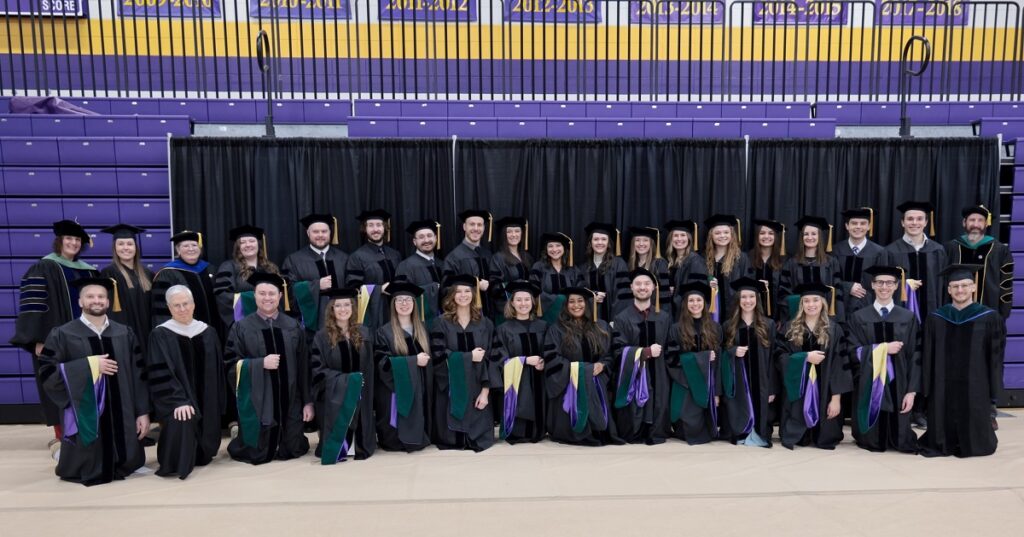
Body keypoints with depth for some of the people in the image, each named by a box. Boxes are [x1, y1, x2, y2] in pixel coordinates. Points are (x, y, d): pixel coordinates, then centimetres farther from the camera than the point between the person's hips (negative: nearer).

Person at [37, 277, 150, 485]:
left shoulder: (125, 334, 7)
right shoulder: (62, 335, -1)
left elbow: (139, 375, 5)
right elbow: (47, 373, -9)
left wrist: (143, 412, -1)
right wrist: (90, 364, -16)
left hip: (121, 418, 3)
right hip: (84, 418, -2)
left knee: (126, 465, 8)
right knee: (87, 473, 4)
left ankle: (118, 465, 37)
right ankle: (66, 457, 31)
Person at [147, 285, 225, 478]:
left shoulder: (208, 332, 7)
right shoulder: (160, 335, -5)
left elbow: (217, 370, 11)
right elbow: (160, 375, -12)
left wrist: (218, 403, 8)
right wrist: (179, 401, -24)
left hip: (206, 401, 4)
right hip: (177, 401, -4)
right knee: (181, 423, -33)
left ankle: (199, 457, 31)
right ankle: (176, 465, -14)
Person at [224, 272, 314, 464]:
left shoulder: (294, 327, 4)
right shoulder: (241, 328, -1)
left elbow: (304, 367, 3)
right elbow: (231, 364, -4)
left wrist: (308, 401, 0)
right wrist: (261, 363, -19)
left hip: (289, 403, 2)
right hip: (255, 403, -2)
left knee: (292, 451, 8)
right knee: (257, 455, 5)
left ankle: (288, 444, 41)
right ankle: (238, 443, 37)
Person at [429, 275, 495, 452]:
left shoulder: (485, 323, 6)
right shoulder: (442, 323, 0)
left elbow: (489, 358, 1)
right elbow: (438, 355, -10)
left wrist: (485, 390, -7)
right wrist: (469, 356, -14)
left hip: (476, 387, 2)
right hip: (450, 388, -1)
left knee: (480, 439, 3)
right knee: (450, 440, 2)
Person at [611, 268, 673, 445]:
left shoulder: (664, 318, 8)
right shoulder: (622, 318, -1)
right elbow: (618, 350, -10)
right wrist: (646, 352, -16)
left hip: (657, 376, 2)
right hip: (632, 376, -2)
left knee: (657, 411, 3)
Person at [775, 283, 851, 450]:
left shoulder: (834, 329, 1)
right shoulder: (789, 328, 4)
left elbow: (840, 365, -3)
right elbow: (780, 355, -3)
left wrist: (836, 398, -10)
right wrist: (805, 357, -19)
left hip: (823, 391, 0)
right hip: (797, 390, 1)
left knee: (824, 438, 4)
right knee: (794, 435, 5)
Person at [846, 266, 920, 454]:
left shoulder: (908, 318, 4)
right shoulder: (858, 317, 3)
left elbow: (915, 357, 0)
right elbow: (854, 351, -4)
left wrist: (912, 391, -7)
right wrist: (883, 348, -15)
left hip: (897, 385, 1)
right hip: (868, 386, 0)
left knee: (901, 441, 4)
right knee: (870, 442, 4)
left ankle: (898, 440, 32)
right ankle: (874, 441, 32)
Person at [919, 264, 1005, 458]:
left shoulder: (989, 318, -2)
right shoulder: (935, 318, 4)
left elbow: (995, 357, -1)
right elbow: (927, 357, 5)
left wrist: (993, 390, -4)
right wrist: (926, 389, 0)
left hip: (975, 387, -1)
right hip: (942, 389, 2)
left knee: (974, 443, 8)